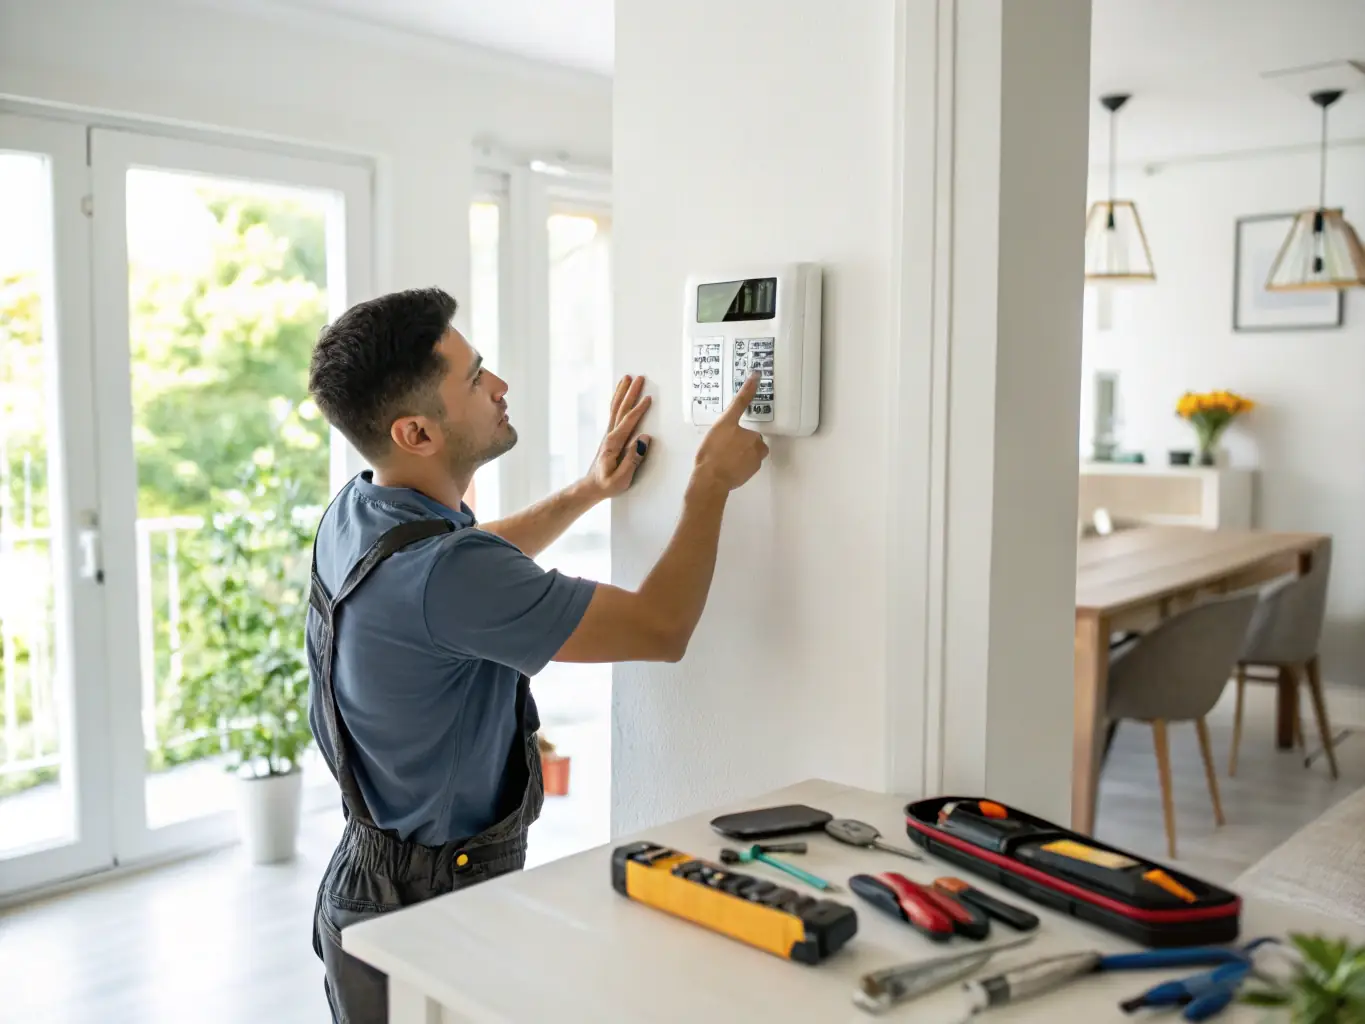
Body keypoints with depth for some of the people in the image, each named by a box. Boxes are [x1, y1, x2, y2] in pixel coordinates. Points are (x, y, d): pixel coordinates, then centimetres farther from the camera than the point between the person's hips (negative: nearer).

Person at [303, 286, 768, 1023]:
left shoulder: (356, 513, -4)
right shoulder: (436, 574, -33)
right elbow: (660, 629, -26)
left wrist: (590, 490, 14)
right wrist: (712, 482, -14)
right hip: (430, 913, -9)